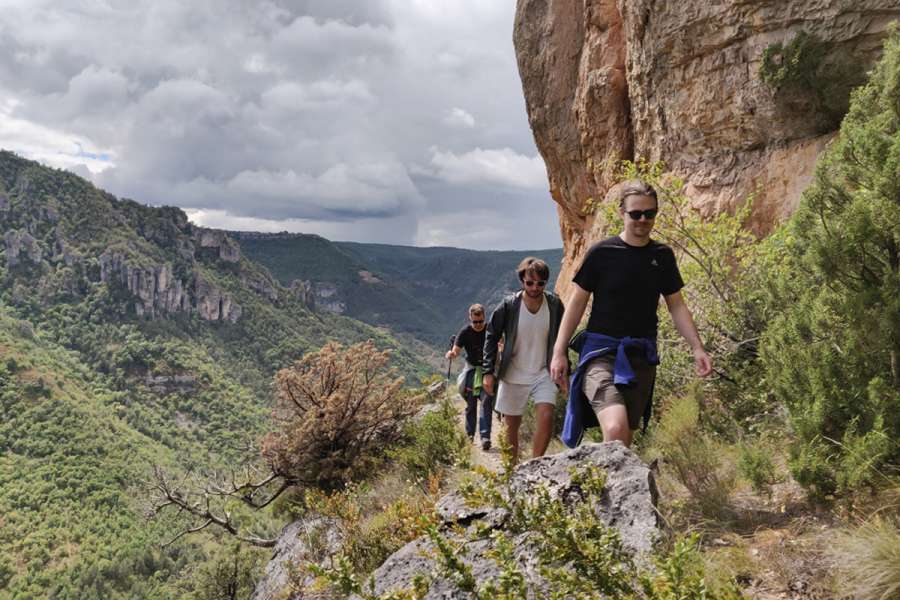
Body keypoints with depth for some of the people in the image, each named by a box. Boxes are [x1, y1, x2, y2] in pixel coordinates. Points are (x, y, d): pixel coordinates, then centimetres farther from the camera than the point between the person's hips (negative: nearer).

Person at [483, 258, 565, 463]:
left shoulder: (555, 305, -7)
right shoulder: (508, 306, -12)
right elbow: (491, 337, -3)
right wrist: (488, 371, -8)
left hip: (543, 373, 0)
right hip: (513, 375, 0)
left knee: (546, 416, -20)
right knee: (512, 425, 9)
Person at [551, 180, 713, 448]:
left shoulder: (663, 256, 8)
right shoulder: (601, 252, -3)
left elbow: (676, 305, 13)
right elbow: (577, 302, 1)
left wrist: (697, 348, 2)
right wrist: (559, 351, -3)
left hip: (642, 356, 4)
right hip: (601, 351, -4)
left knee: (625, 437, 8)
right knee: (615, 429, -26)